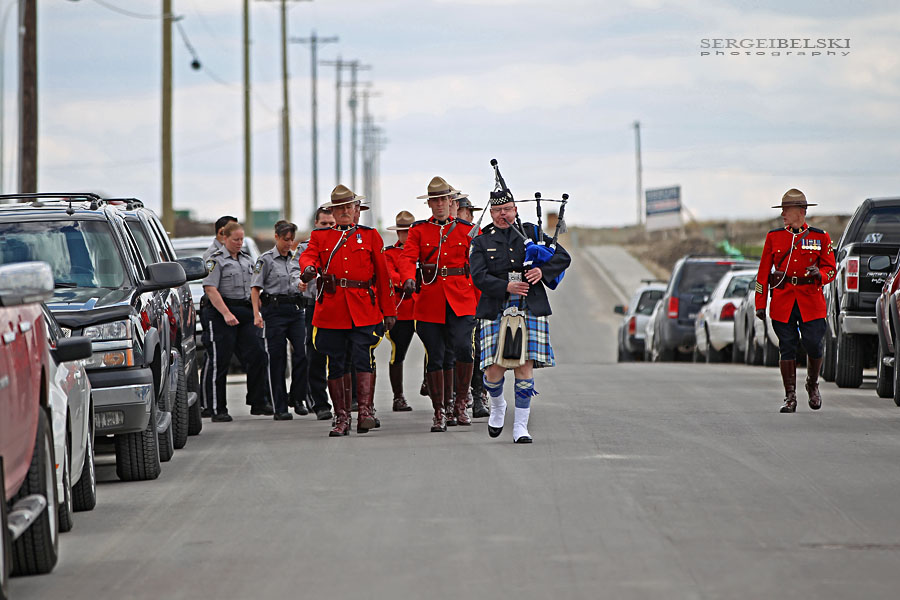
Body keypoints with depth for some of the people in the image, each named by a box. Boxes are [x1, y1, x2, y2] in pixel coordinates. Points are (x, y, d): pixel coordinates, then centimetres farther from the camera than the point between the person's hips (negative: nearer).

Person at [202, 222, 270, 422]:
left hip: (245, 314, 6)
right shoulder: (216, 260, -5)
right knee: (221, 362, -4)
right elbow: (210, 289, -14)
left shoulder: (247, 259, 17)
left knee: (257, 357, 0)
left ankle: (257, 403, 9)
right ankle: (219, 410, 0)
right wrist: (226, 313, -21)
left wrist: (255, 313, 16)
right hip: (222, 312, -6)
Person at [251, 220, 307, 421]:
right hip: (274, 310, -5)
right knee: (276, 359, -2)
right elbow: (255, 288, -4)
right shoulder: (266, 259, -1)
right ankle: (280, 408, 2)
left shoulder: (295, 259, 14)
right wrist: (257, 314, -14)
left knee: (302, 352, -8)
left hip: (295, 310, 5)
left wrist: (301, 287, 2)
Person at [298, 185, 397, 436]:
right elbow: (309, 255, -5)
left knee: (364, 358, -14)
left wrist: (388, 310, 7)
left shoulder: (370, 236, 12)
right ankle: (341, 418, 10)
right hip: (331, 309, 1)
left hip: (363, 309, -1)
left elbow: (382, 274, 11)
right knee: (335, 364, 3)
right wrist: (309, 268, -30)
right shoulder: (320, 236, 14)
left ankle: (365, 412, -16)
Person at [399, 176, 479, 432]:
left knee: (463, 347, -20)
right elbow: (408, 257, -6)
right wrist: (408, 279, -26)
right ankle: (438, 414, 10)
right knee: (436, 358, 1)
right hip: (430, 301, 1)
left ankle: (460, 404, -5)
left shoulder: (466, 229, 8)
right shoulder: (419, 230, 7)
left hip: (461, 299, -1)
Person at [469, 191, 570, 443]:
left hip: (530, 309, 1)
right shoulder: (482, 242, 9)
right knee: (495, 368, -8)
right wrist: (506, 287, -17)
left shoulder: (531, 233, 12)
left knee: (525, 366, -5)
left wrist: (543, 271, -11)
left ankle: (520, 426, 3)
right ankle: (497, 406, 25)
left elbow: (563, 257, 8)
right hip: (496, 310, -1)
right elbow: (479, 276, -3)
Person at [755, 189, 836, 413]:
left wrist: (820, 273, -17)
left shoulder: (820, 238, 4)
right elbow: (763, 273, 8)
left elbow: (831, 269, 7)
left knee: (814, 346, -5)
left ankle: (813, 384, 23)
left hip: (811, 302, -1)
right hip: (782, 300, 1)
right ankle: (790, 397, 7)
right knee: (787, 348, -1)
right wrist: (760, 304, 3)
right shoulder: (774, 237, 7)